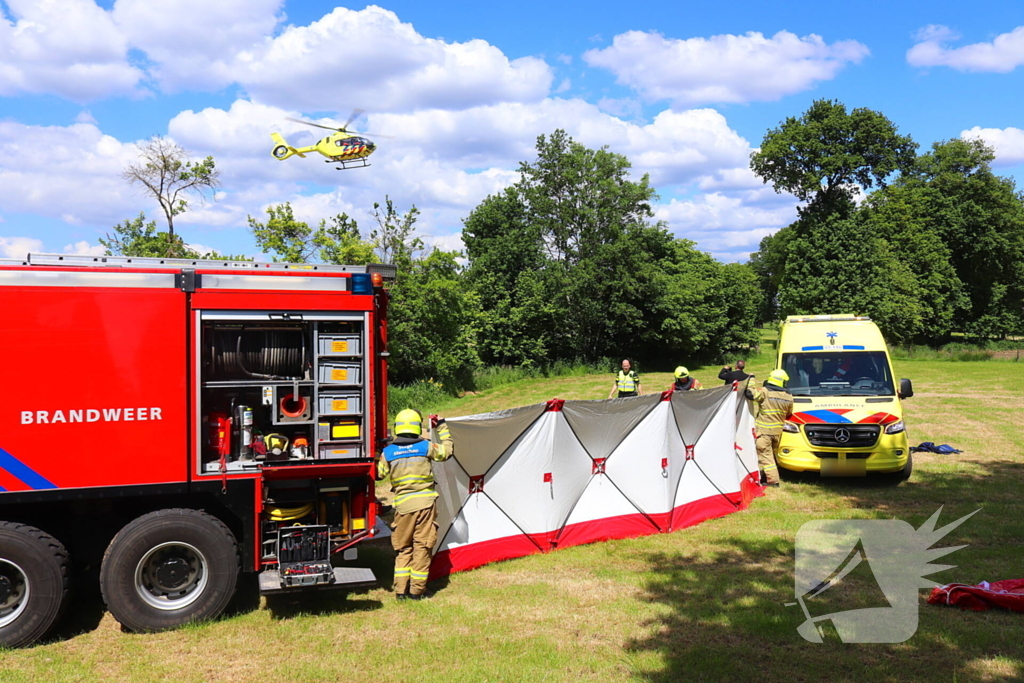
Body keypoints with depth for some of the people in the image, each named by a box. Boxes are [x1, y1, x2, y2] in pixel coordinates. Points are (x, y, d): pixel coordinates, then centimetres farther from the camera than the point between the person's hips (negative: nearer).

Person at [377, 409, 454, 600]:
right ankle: (417, 590, 10)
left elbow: (379, 474, 12)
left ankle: (401, 590, 12)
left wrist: (378, 459, 30)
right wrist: (442, 428, 26)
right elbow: (447, 450, 14)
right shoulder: (426, 447, -3)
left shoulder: (388, 452, 0)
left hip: (403, 506, 2)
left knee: (403, 549, 13)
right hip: (425, 504, -1)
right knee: (422, 547, 6)